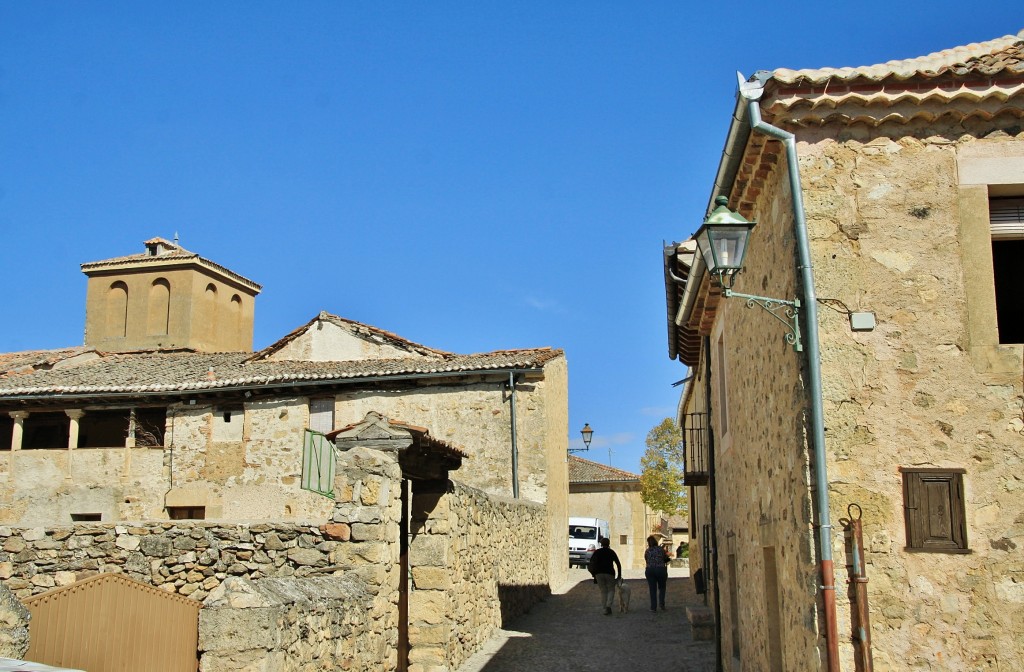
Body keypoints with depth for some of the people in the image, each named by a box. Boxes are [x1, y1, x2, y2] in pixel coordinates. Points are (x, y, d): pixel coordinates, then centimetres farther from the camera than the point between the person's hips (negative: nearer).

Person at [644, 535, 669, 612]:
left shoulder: (647, 551, 2)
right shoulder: (661, 549, -1)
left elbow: (646, 561, 8)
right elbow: (666, 559, 7)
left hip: (650, 570, 1)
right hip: (661, 570, -1)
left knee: (652, 589, 7)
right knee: (662, 588, 16)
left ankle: (653, 607, 5)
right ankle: (661, 602, -2)